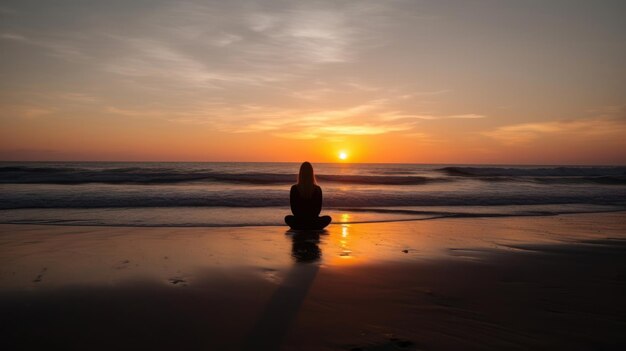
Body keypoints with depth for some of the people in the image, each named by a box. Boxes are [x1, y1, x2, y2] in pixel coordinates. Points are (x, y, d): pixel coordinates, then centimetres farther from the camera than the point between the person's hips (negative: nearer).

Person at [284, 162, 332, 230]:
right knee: (328, 218, 30)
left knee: (287, 218, 34)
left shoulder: (294, 188, -8)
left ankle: (300, 228, 16)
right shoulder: (317, 189, -7)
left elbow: (293, 208, 2)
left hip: (299, 222, 1)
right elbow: (319, 208, 3)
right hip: (314, 223, -1)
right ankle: (313, 228, 14)